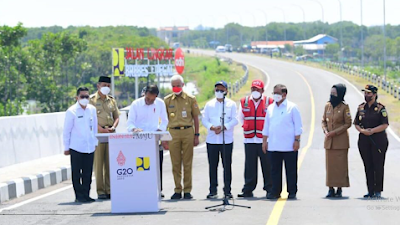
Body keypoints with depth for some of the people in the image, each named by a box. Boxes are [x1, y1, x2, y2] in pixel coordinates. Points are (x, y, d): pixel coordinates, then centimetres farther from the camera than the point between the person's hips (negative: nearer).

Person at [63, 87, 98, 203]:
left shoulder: (92, 109, 7)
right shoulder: (71, 111, -5)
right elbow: (66, 131, 0)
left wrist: (95, 143, 16)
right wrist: (66, 147, 1)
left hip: (90, 147, 4)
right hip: (76, 148, -4)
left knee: (88, 173, 6)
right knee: (76, 173, 1)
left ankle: (86, 194, 14)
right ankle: (79, 195, 7)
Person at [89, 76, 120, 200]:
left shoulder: (112, 100, 17)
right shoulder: (92, 99, 2)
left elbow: (117, 117, 19)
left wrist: (113, 127, -1)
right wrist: (100, 128, -15)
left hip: (111, 133, 4)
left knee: (110, 163, 3)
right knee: (99, 162, -6)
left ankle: (109, 190, 8)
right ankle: (100, 191, -4)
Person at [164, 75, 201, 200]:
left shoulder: (190, 99, 6)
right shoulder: (167, 100, 9)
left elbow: (196, 118, 9)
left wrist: (196, 135, 3)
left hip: (188, 132, -1)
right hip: (173, 133, 1)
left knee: (187, 163, 0)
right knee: (175, 163, 2)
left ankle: (187, 190, 6)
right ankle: (178, 190, 8)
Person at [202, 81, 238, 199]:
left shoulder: (231, 104, 7)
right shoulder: (209, 104, 12)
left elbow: (234, 120, -1)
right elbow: (204, 120, 6)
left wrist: (223, 127, -15)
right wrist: (212, 127, -13)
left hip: (227, 139, -1)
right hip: (212, 139, 2)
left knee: (227, 165, 0)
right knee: (212, 165, 2)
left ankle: (227, 190, 5)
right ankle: (213, 191, 7)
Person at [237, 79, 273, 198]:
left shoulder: (269, 102, 2)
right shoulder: (244, 102, 11)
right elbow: (240, 118, 24)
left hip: (265, 139, -2)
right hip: (249, 140, 2)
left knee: (267, 165, -1)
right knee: (250, 165, 2)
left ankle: (269, 188, 7)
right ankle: (248, 190, 6)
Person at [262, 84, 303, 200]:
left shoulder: (292, 107, 0)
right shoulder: (270, 108, 14)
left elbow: (298, 126, -1)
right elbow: (266, 126, 18)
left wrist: (297, 140, -8)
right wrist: (264, 141, 13)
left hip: (289, 146, -4)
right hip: (273, 146, 4)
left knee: (291, 170, 1)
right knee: (275, 170, 6)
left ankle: (292, 192, 8)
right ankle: (275, 192, 12)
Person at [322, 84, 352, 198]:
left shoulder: (344, 107, -7)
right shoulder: (327, 106, 7)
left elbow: (348, 123, -5)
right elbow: (324, 121, 15)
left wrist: (335, 132, -13)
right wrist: (325, 131, -4)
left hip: (341, 140, -4)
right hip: (329, 141, 4)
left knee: (340, 164, -2)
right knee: (330, 164, 4)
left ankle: (339, 189, 4)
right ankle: (331, 189, 9)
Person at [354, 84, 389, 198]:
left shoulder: (380, 108, -4)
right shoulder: (361, 108, 11)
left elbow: (385, 125, -10)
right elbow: (356, 123, 12)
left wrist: (372, 131, -17)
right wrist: (362, 130, -8)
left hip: (378, 139, -4)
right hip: (364, 140, 5)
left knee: (378, 165, -4)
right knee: (368, 166, 5)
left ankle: (378, 191, 2)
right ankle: (370, 191, 10)